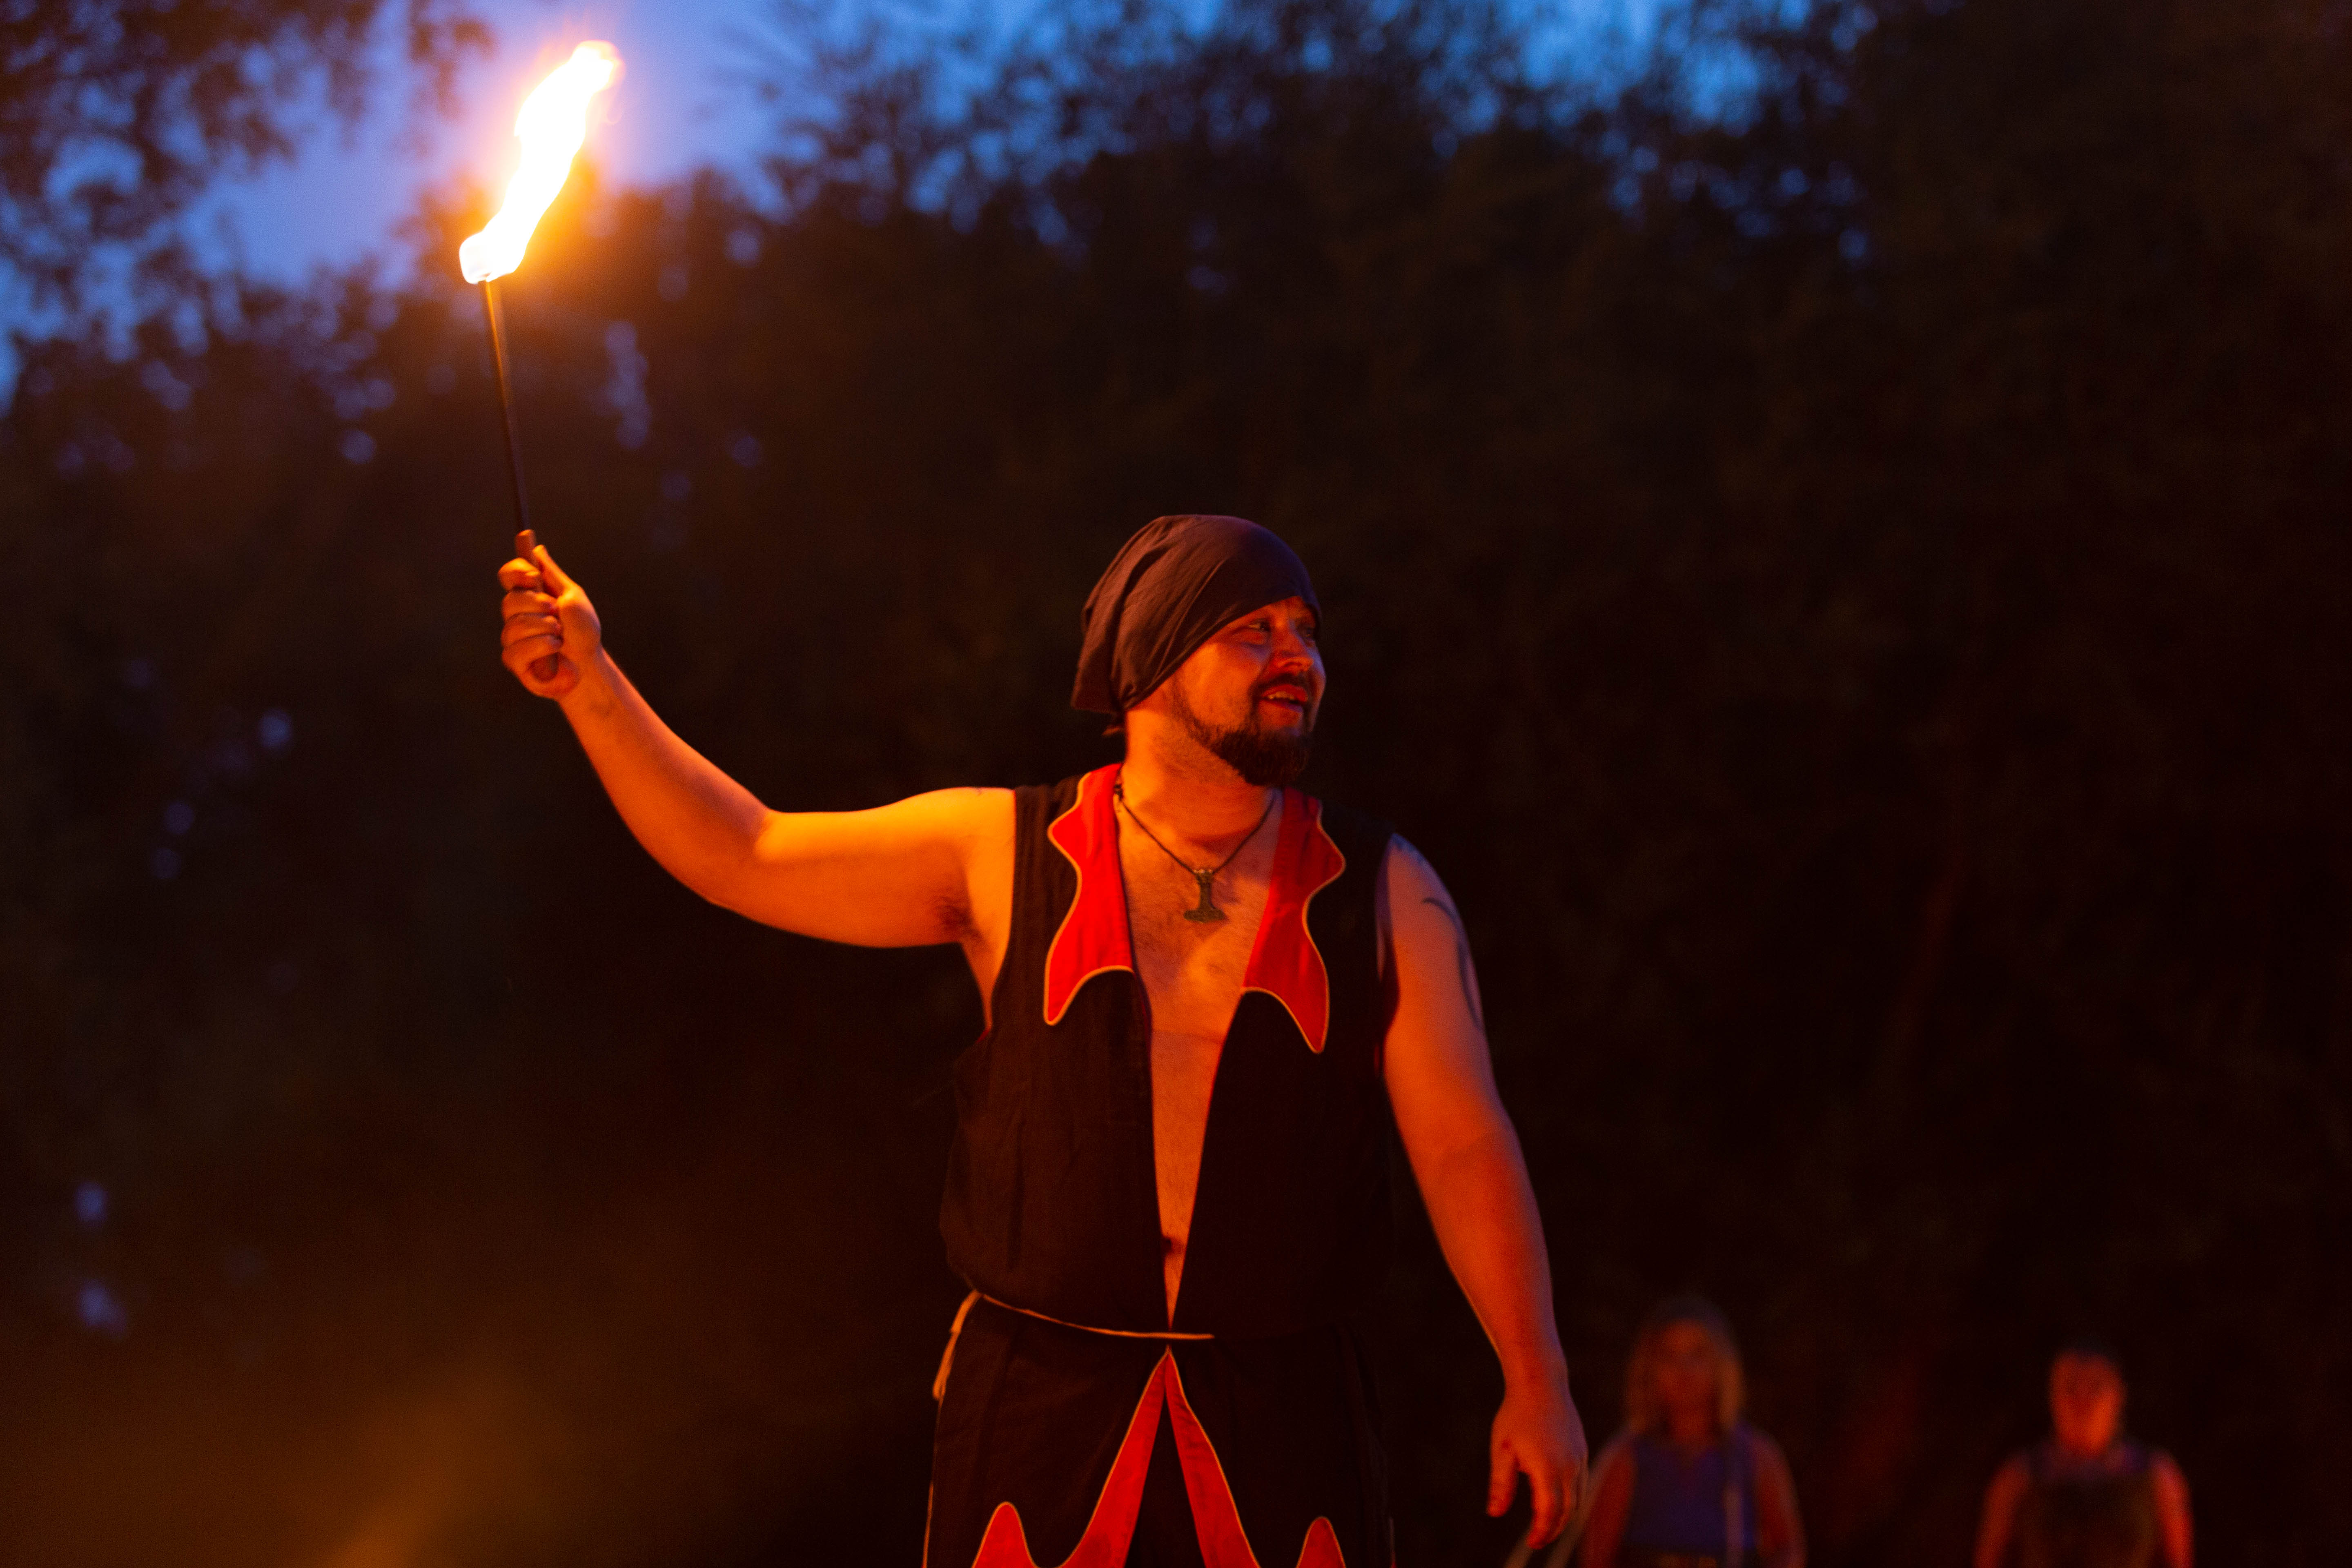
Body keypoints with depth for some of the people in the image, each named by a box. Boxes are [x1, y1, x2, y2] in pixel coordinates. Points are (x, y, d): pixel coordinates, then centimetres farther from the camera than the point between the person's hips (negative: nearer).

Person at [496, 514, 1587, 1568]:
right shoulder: (1006, 854, 6)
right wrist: (592, 684, 4)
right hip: (1038, 1414, 0)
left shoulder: (1382, 892, 6)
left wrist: (1535, 1379, -1)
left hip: (1282, 1425, 0)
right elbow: (741, 856, 11)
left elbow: (1465, 1144, 4)